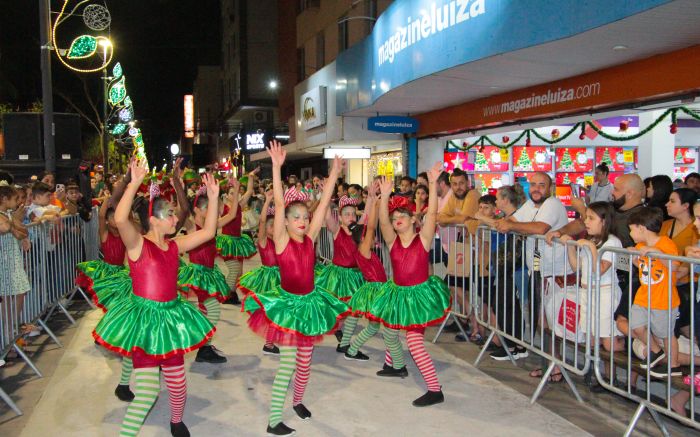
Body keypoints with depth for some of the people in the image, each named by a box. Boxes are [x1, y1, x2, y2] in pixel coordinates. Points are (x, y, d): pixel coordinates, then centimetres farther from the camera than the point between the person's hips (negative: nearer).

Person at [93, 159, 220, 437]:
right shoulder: (137, 244, -13)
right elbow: (120, 220, -32)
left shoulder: (174, 246, 5)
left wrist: (213, 197, 1)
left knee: (177, 380, 15)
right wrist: (134, 184, -35)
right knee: (148, 388, -8)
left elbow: (208, 232, 6)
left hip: (171, 315, 6)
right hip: (143, 317, -6)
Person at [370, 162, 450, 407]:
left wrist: (433, 184, -31)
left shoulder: (423, 238, -9)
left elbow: (432, 213, -22)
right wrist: (385, 196, -33)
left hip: (420, 294, -5)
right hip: (398, 293, 5)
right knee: (390, 330, 19)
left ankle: (435, 390, -2)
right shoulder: (392, 240, -2)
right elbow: (382, 221, -19)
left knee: (414, 341, -9)